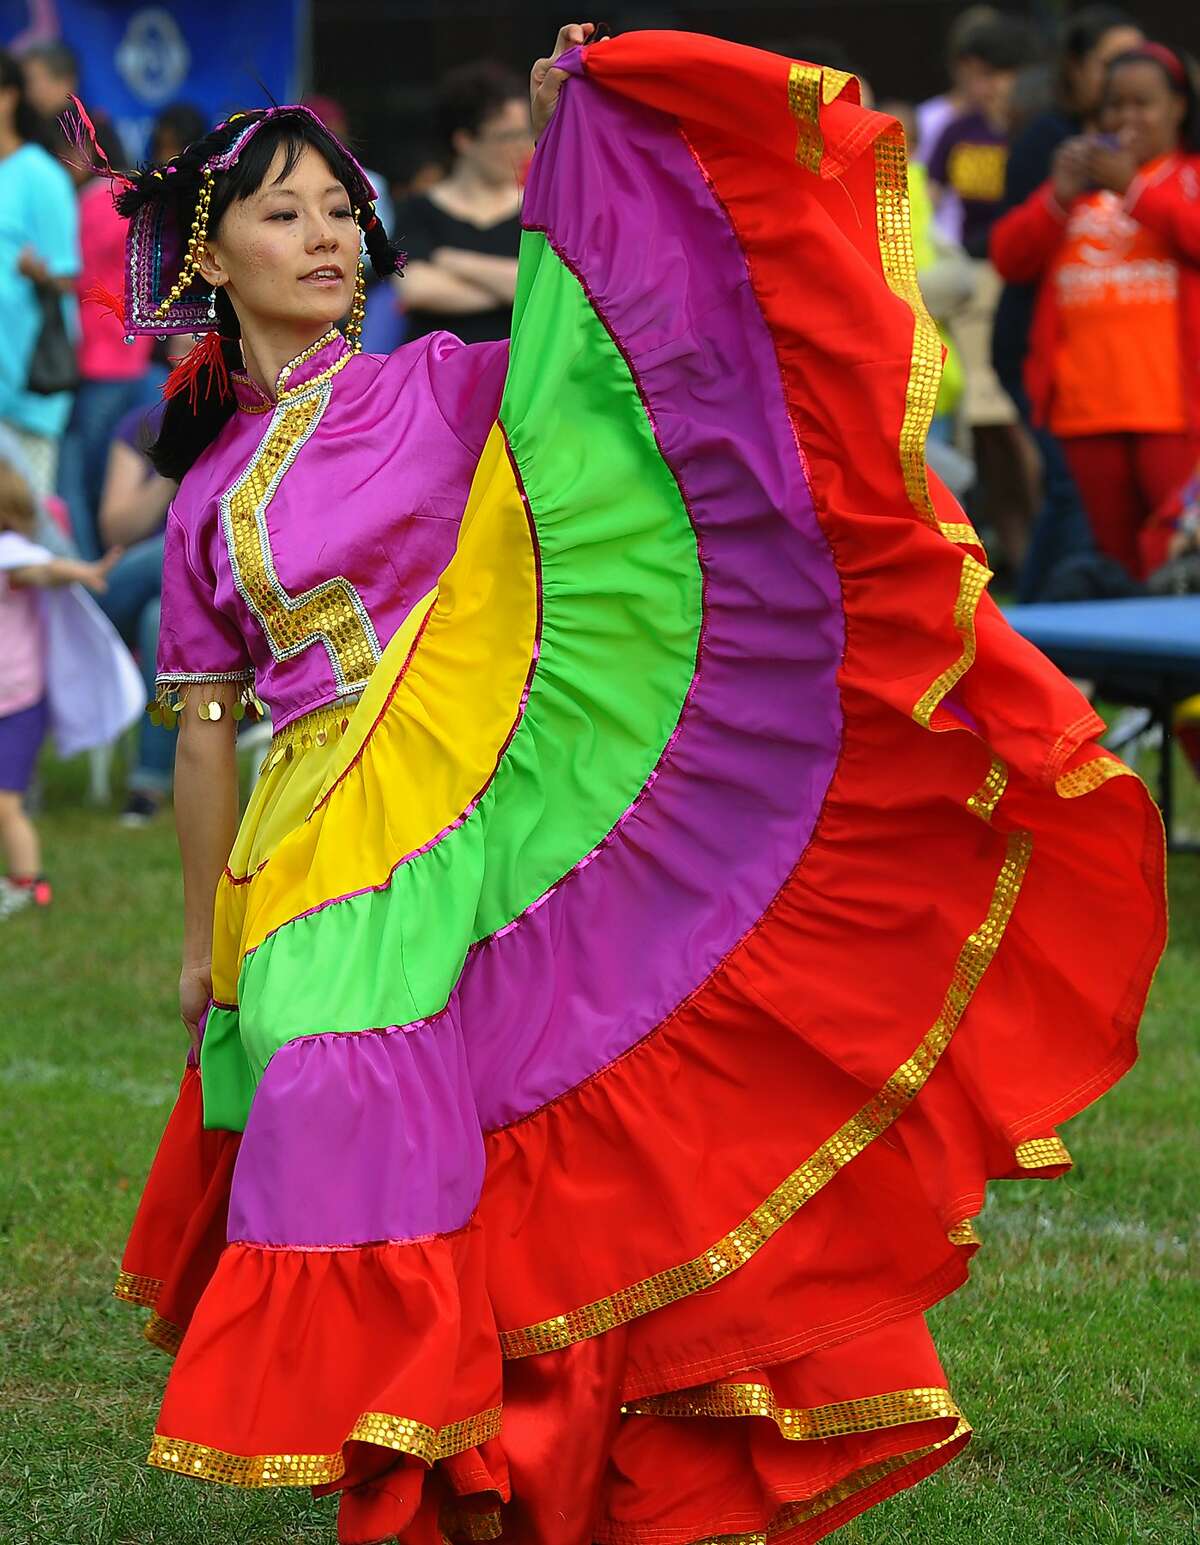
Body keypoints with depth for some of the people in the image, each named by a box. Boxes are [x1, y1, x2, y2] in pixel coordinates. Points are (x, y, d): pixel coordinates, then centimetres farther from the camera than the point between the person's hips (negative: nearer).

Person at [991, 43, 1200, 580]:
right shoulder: (1082, 177, 21)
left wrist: (1133, 188, -17)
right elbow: (1009, 258, 13)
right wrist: (1058, 198, -3)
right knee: (1119, 562, 8)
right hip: (1087, 409, 5)